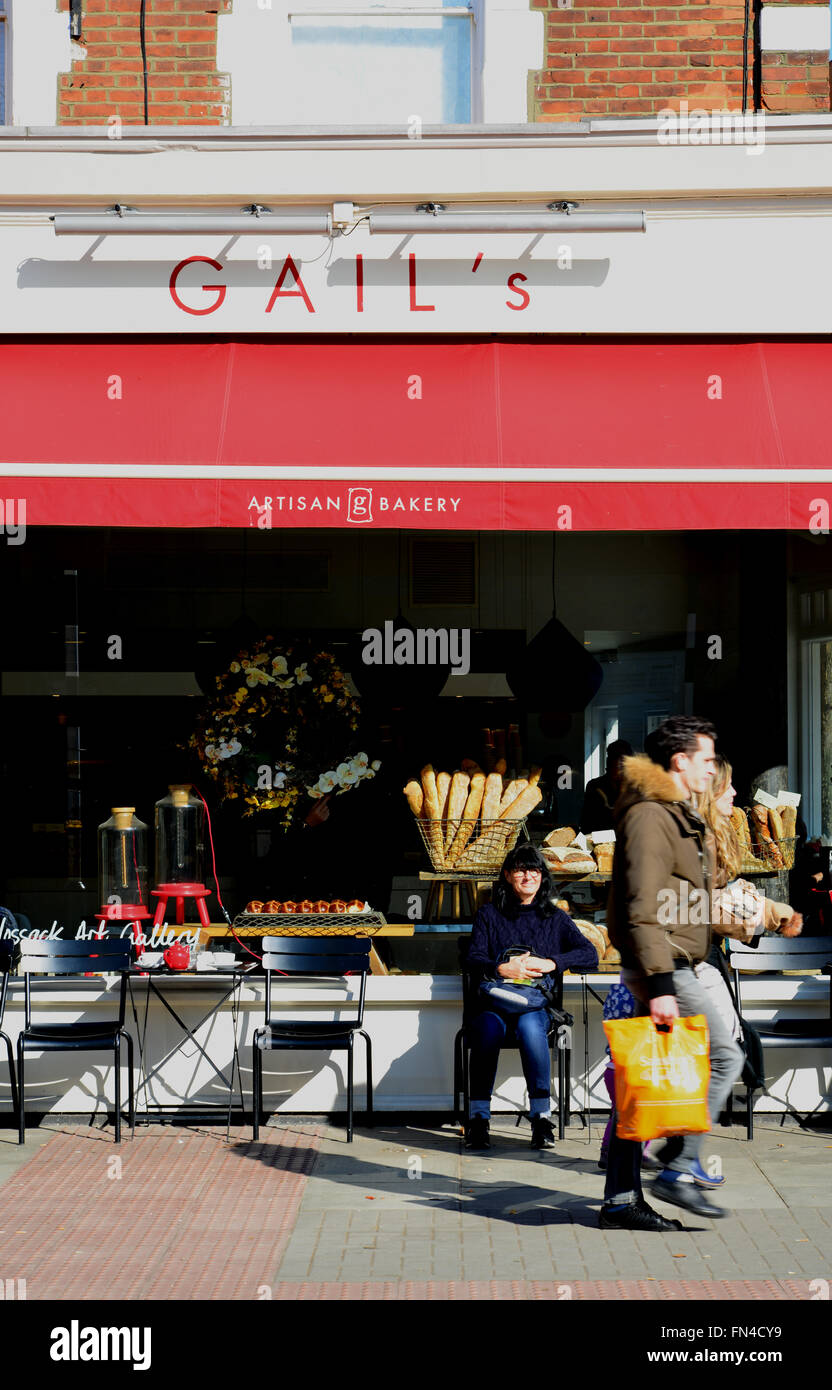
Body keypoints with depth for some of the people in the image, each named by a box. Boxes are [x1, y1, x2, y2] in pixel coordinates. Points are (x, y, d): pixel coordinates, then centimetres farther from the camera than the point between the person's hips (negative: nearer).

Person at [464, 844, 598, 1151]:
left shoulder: (555, 918, 17)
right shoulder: (489, 914, 16)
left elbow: (590, 955, 4)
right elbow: (474, 960, 5)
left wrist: (551, 963, -11)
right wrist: (501, 969, -17)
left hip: (536, 1003, 0)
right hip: (493, 1002, 0)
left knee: (530, 1025, -37)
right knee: (488, 1028, -36)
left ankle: (541, 1117, -35)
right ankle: (478, 1118, -33)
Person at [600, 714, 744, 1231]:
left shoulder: (679, 816, 21)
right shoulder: (649, 816, -13)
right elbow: (642, 909, -21)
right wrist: (660, 984, -26)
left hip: (668, 967, 10)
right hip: (660, 964, -10)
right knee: (725, 1056, -8)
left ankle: (622, 1198, 11)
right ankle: (682, 1170, -6)